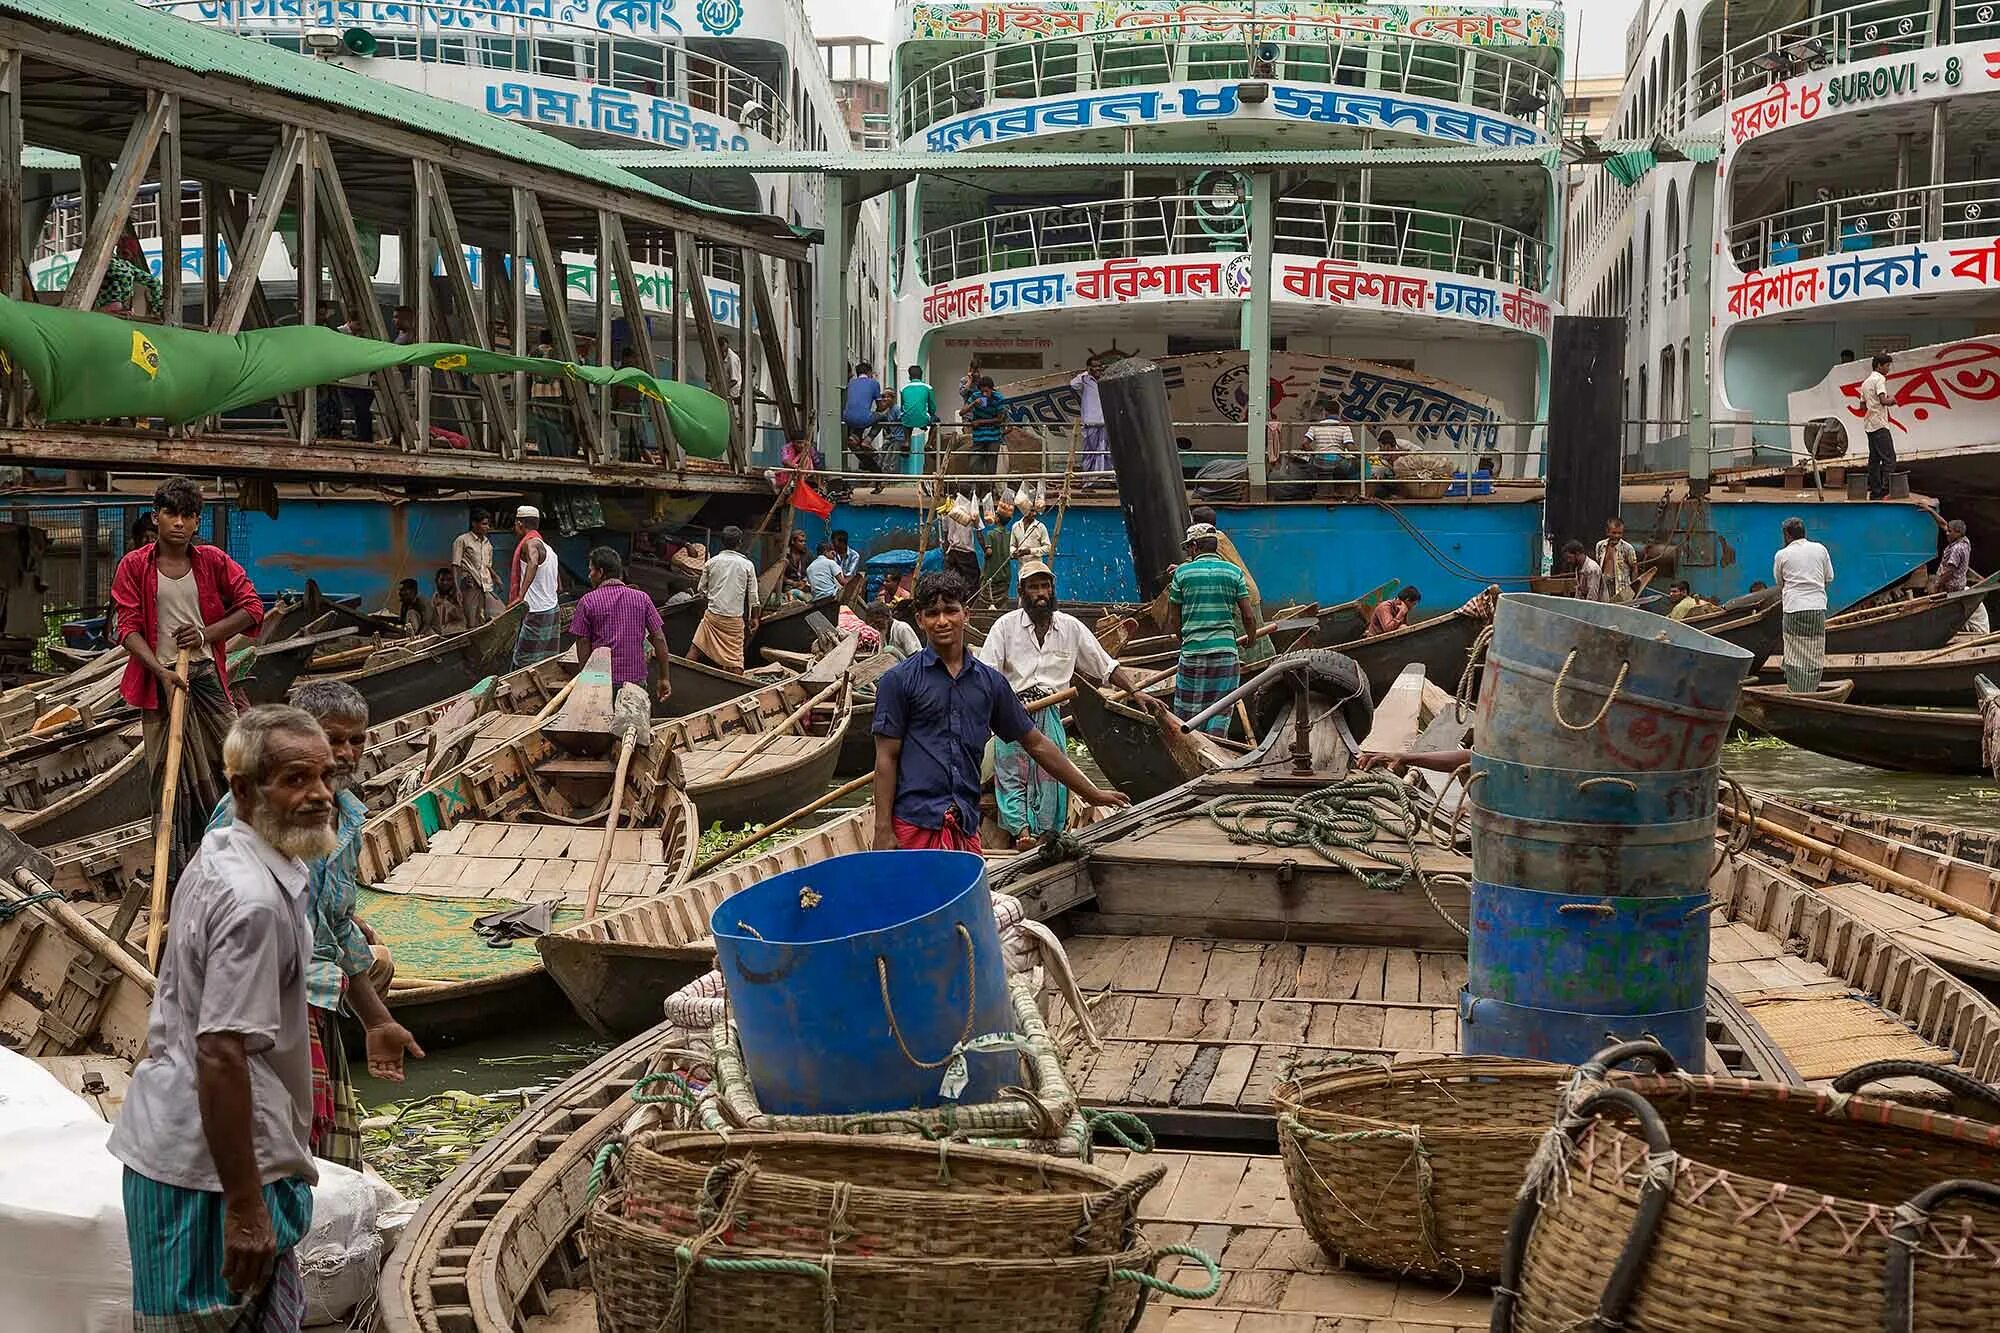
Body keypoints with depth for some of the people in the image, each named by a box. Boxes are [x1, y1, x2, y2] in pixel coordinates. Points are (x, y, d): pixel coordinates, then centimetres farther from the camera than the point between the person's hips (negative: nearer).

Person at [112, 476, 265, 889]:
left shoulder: (214, 561, 2)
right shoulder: (134, 565, -1)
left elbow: (253, 608, 4)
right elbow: (128, 628, -5)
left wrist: (206, 634, -9)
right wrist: (162, 672, -18)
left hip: (207, 676, 1)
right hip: (160, 679, -1)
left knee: (230, 760, 0)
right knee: (168, 774, 3)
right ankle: (175, 866, 11)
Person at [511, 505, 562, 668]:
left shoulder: (530, 543, -12)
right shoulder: (548, 548, 16)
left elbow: (533, 564, -35)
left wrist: (522, 595, -44)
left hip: (535, 614, -9)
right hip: (552, 611, 9)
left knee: (523, 664, -7)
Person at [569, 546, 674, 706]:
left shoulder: (587, 602, -3)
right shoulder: (642, 598, 3)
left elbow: (583, 644, -3)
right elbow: (659, 639, 2)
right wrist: (664, 678, 8)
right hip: (636, 679, 2)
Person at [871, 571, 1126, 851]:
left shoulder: (990, 681, 12)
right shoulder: (898, 680, 1)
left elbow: (1036, 744, 19)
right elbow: (887, 757, -1)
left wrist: (1092, 794, 21)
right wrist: (883, 831, -8)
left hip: (966, 827, 3)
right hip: (913, 825, -3)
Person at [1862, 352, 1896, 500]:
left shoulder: (1866, 382, 20)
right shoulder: (1880, 379, -8)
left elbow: (1862, 406, 22)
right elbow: (1883, 400, -20)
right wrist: (1891, 400, 0)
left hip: (1869, 425, 10)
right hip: (1879, 424, -10)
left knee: (1874, 459, 9)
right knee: (1889, 458, -11)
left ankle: (1874, 493, 9)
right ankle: (1885, 492, -18)